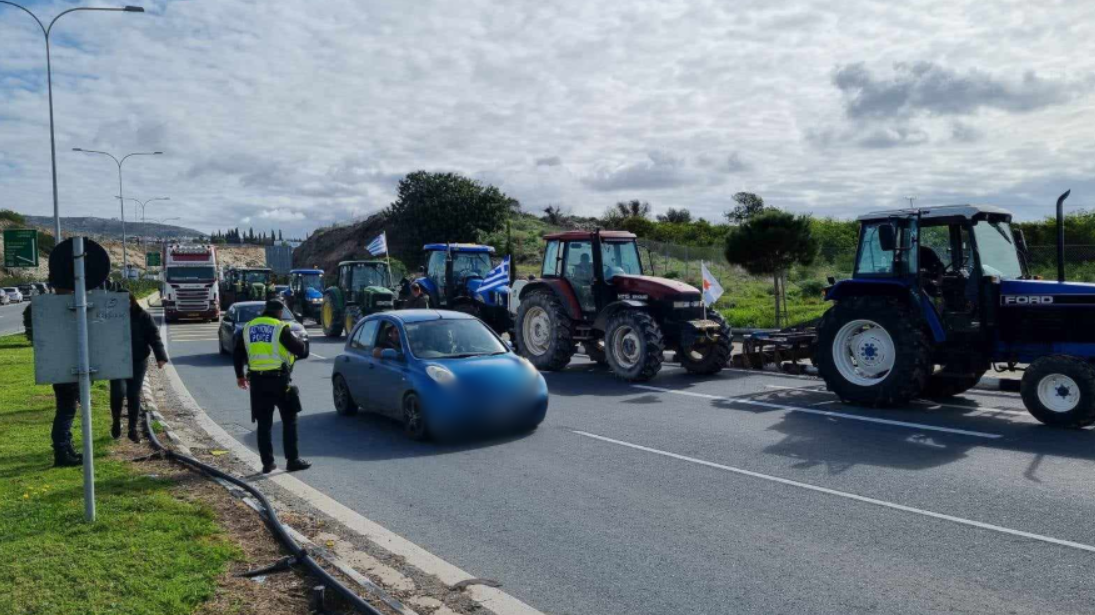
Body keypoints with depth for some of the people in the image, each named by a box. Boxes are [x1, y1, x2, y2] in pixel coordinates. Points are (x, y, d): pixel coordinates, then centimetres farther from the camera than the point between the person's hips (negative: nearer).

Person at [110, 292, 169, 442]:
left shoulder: (143, 317, -2)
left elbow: (154, 337, -8)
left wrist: (161, 356, -20)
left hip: (138, 362, 0)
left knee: (134, 395, 3)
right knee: (118, 391, -13)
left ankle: (133, 428, 15)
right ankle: (116, 422, 13)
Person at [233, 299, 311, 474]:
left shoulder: (247, 328, 10)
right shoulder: (280, 328, -8)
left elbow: (237, 355, 15)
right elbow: (299, 349, -8)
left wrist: (240, 376, 27)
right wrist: (301, 346, 15)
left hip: (257, 381, 5)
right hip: (278, 380, -5)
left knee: (264, 424, 11)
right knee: (289, 421, 6)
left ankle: (267, 463, 12)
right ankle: (293, 460, 6)